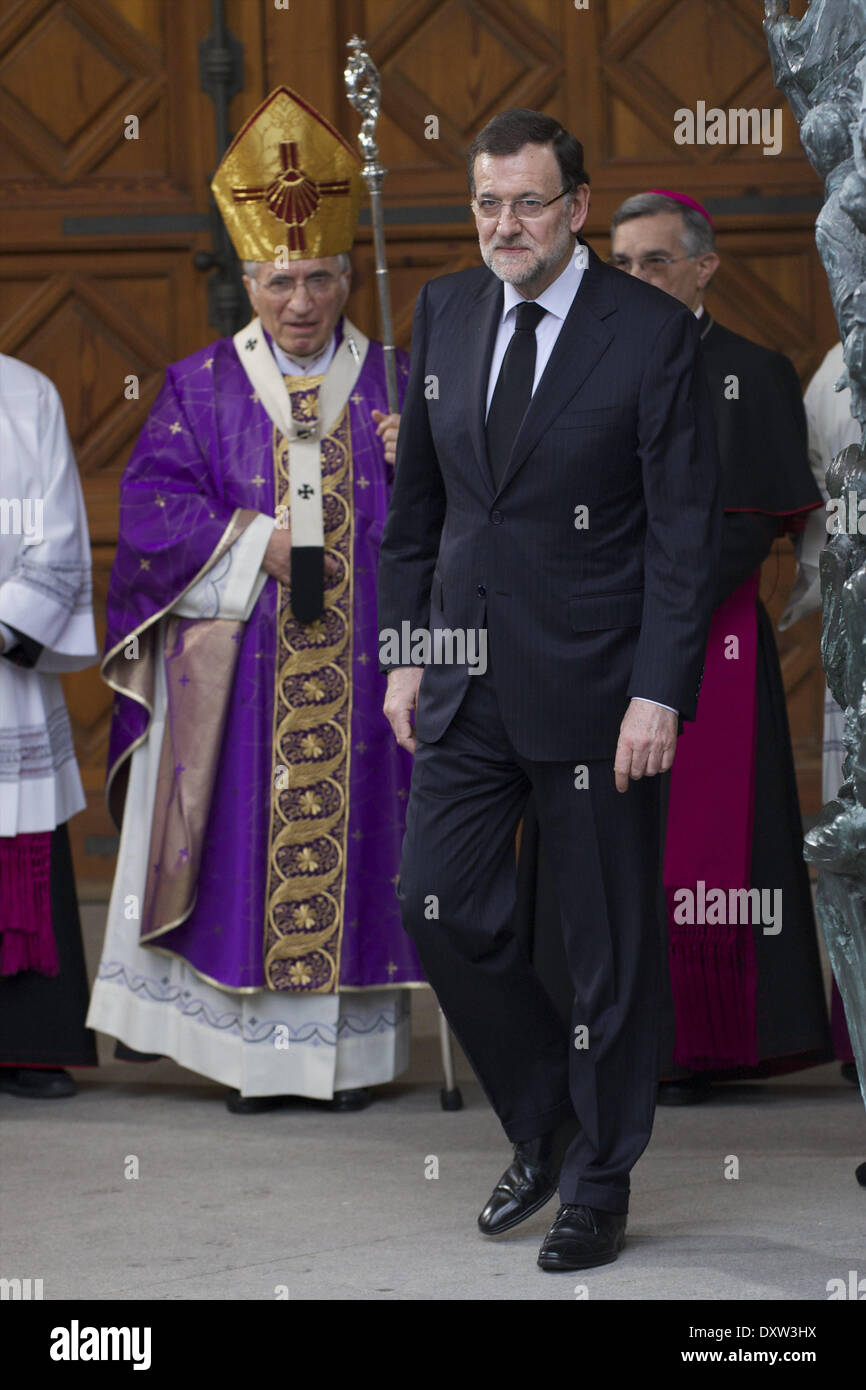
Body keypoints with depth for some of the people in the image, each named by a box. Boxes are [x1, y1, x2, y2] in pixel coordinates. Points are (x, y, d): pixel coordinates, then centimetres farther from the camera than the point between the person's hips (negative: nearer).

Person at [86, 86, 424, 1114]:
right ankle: (252, 1049, 5)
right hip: (239, 673, -1)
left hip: (363, 671, 1)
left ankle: (351, 1047, 8)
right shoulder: (202, 387, 7)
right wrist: (256, 545, -14)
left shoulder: (395, 385, 9)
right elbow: (152, 505, -2)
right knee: (248, 846, -2)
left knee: (351, 844, 1)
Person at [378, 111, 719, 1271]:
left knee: (609, 944, 5)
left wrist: (660, 694, -16)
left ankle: (600, 1182, 20)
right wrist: (405, 650, 9)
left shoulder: (653, 332, -10)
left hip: (595, 692, -5)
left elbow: (686, 531, -11)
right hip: (468, 684, 5)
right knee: (443, 913, 4)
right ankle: (540, 1124, 27)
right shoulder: (445, 313, 6)